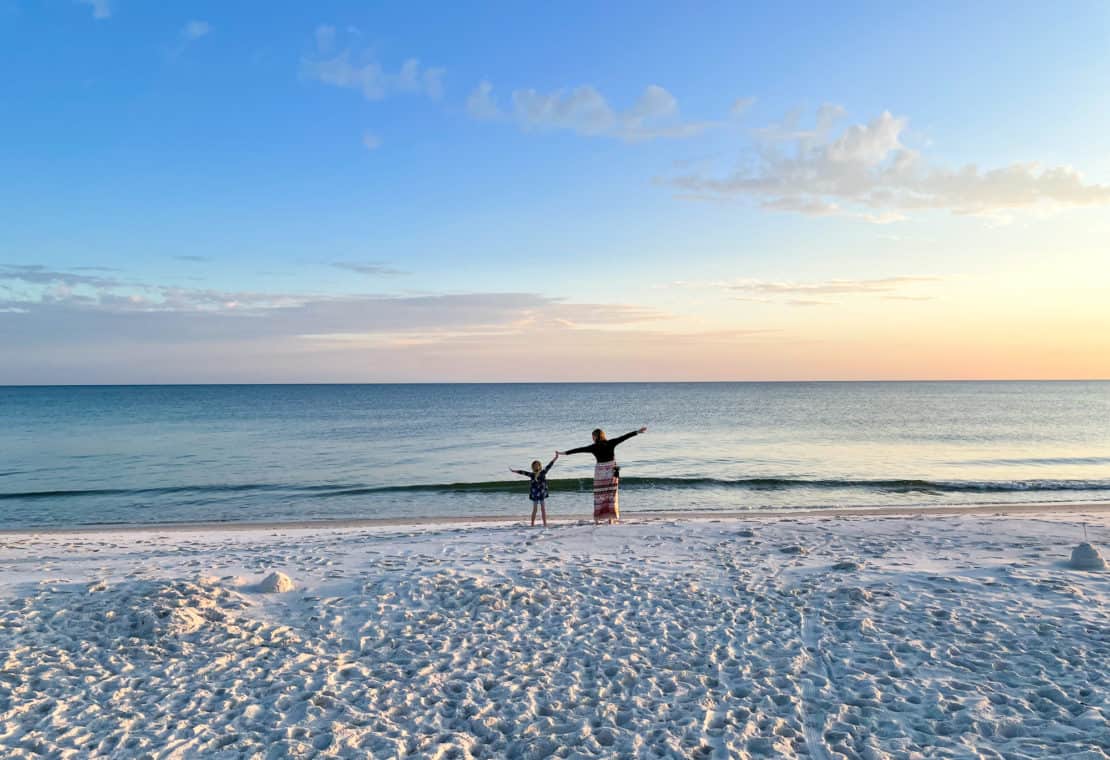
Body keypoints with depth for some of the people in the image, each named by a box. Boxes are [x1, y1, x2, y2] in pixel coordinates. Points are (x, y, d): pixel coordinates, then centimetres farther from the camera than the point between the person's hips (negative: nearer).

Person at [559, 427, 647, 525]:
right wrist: (638, 432, 5)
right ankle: (611, 519, 1)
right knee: (611, 496, 6)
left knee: (599, 496, 5)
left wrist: (563, 453, 4)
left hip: (600, 472, -1)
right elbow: (624, 437, 1)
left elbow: (578, 450, -2)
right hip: (612, 472, 1)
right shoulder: (611, 443, -2)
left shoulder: (593, 447, -6)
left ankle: (597, 519, 3)